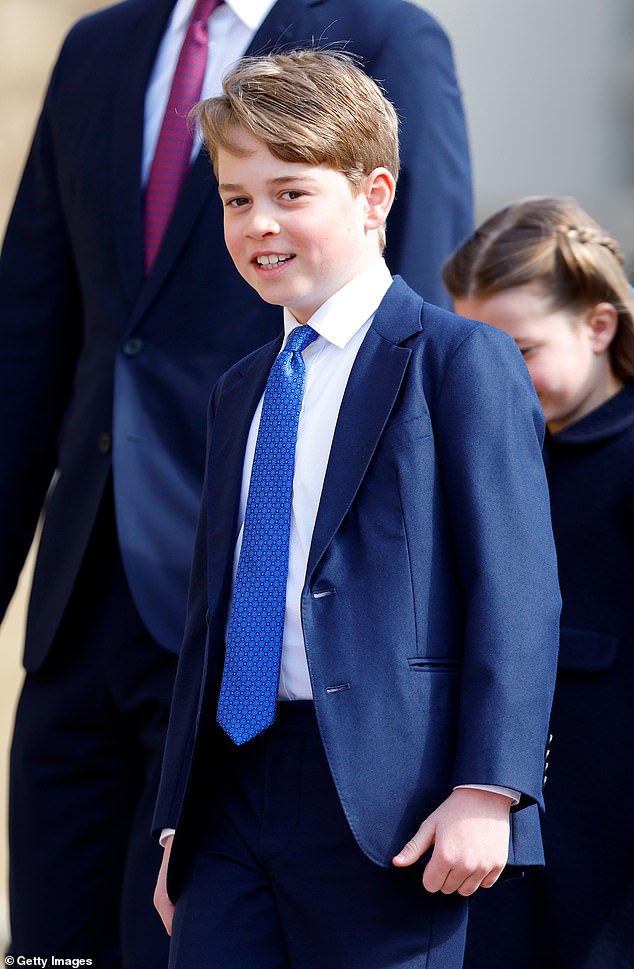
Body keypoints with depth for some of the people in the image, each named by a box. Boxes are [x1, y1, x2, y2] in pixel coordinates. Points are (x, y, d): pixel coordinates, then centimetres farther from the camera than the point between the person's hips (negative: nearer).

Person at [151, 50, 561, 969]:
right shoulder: (239, 393, 21)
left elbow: (516, 589, -10)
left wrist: (488, 790, -18)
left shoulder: (461, 361, -3)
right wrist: (179, 815, 18)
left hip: (381, 790, -6)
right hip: (232, 785, 6)